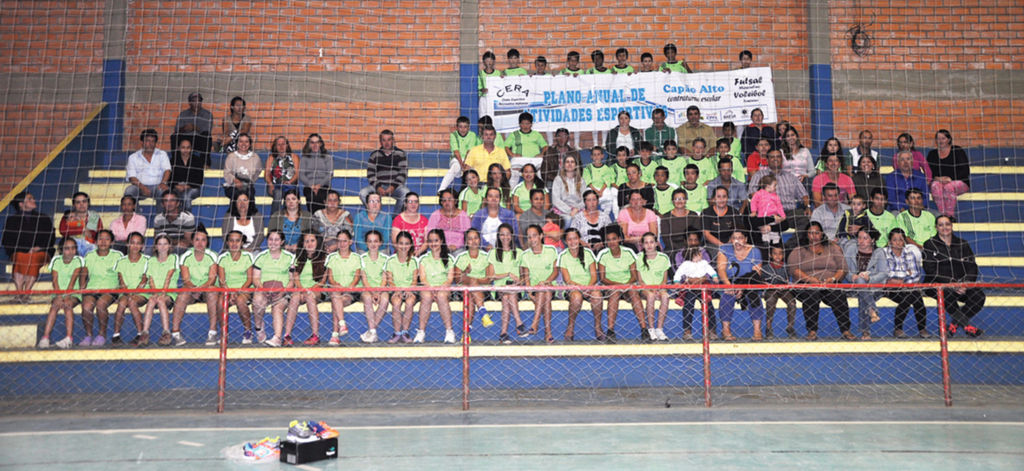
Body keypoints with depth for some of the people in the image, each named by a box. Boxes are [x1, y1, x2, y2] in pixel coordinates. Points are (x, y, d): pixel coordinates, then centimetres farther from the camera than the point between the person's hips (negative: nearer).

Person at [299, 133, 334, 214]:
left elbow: (330, 174, 6)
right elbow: (301, 175, 8)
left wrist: (319, 185, -10)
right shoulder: (305, 157, 18)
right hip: (308, 187, 1)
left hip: (323, 186, -1)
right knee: (310, 198, -36)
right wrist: (311, 185, -10)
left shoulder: (327, 156, 16)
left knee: (318, 197, -37)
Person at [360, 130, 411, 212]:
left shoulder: (400, 154, 10)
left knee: (406, 192, -35)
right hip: (379, 186, 1)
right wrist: (377, 187, -11)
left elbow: (403, 172, 2)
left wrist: (393, 186, -14)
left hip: (396, 186, -1)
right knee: (363, 193, -27)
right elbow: (370, 174, 8)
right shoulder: (374, 155, 14)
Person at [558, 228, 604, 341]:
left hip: (590, 285, 1)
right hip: (571, 287, -1)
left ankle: (598, 327, -14)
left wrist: (588, 287, -21)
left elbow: (594, 275, 0)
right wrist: (581, 287, -24)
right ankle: (570, 327, -16)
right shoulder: (563, 256, 0)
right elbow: (567, 280, -6)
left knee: (597, 294, -32)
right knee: (577, 296, -35)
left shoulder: (588, 253, 4)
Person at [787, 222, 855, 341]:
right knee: (811, 296, -36)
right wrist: (809, 279, -19)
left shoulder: (832, 248, 19)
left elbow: (843, 268, 10)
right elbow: (793, 269, -4)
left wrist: (833, 278, -12)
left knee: (839, 296, -30)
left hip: (830, 285, 2)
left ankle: (845, 330, -20)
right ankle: (812, 331, -26)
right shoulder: (799, 250, 13)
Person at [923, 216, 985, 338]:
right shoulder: (930, 244, 2)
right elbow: (930, 270, -9)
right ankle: (966, 327, -26)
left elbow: (972, 267, 6)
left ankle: (953, 326, -14)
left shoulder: (962, 244, 14)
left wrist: (965, 284, -15)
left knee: (979, 296, -24)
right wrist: (951, 284, -22)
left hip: (960, 286, 4)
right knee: (947, 293, -37)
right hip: (936, 285, -4)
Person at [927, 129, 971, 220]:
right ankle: (942, 215, -37)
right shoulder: (932, 153, 16)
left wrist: (951, 179, -16)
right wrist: (937, 178, -13)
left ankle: (950, 215, -30)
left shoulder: (957, 151, 7)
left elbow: (965, 171, -1)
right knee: (936, 186, -34)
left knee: (949, 187, -37)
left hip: (959, 182, -2)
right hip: (938, 181, 2)